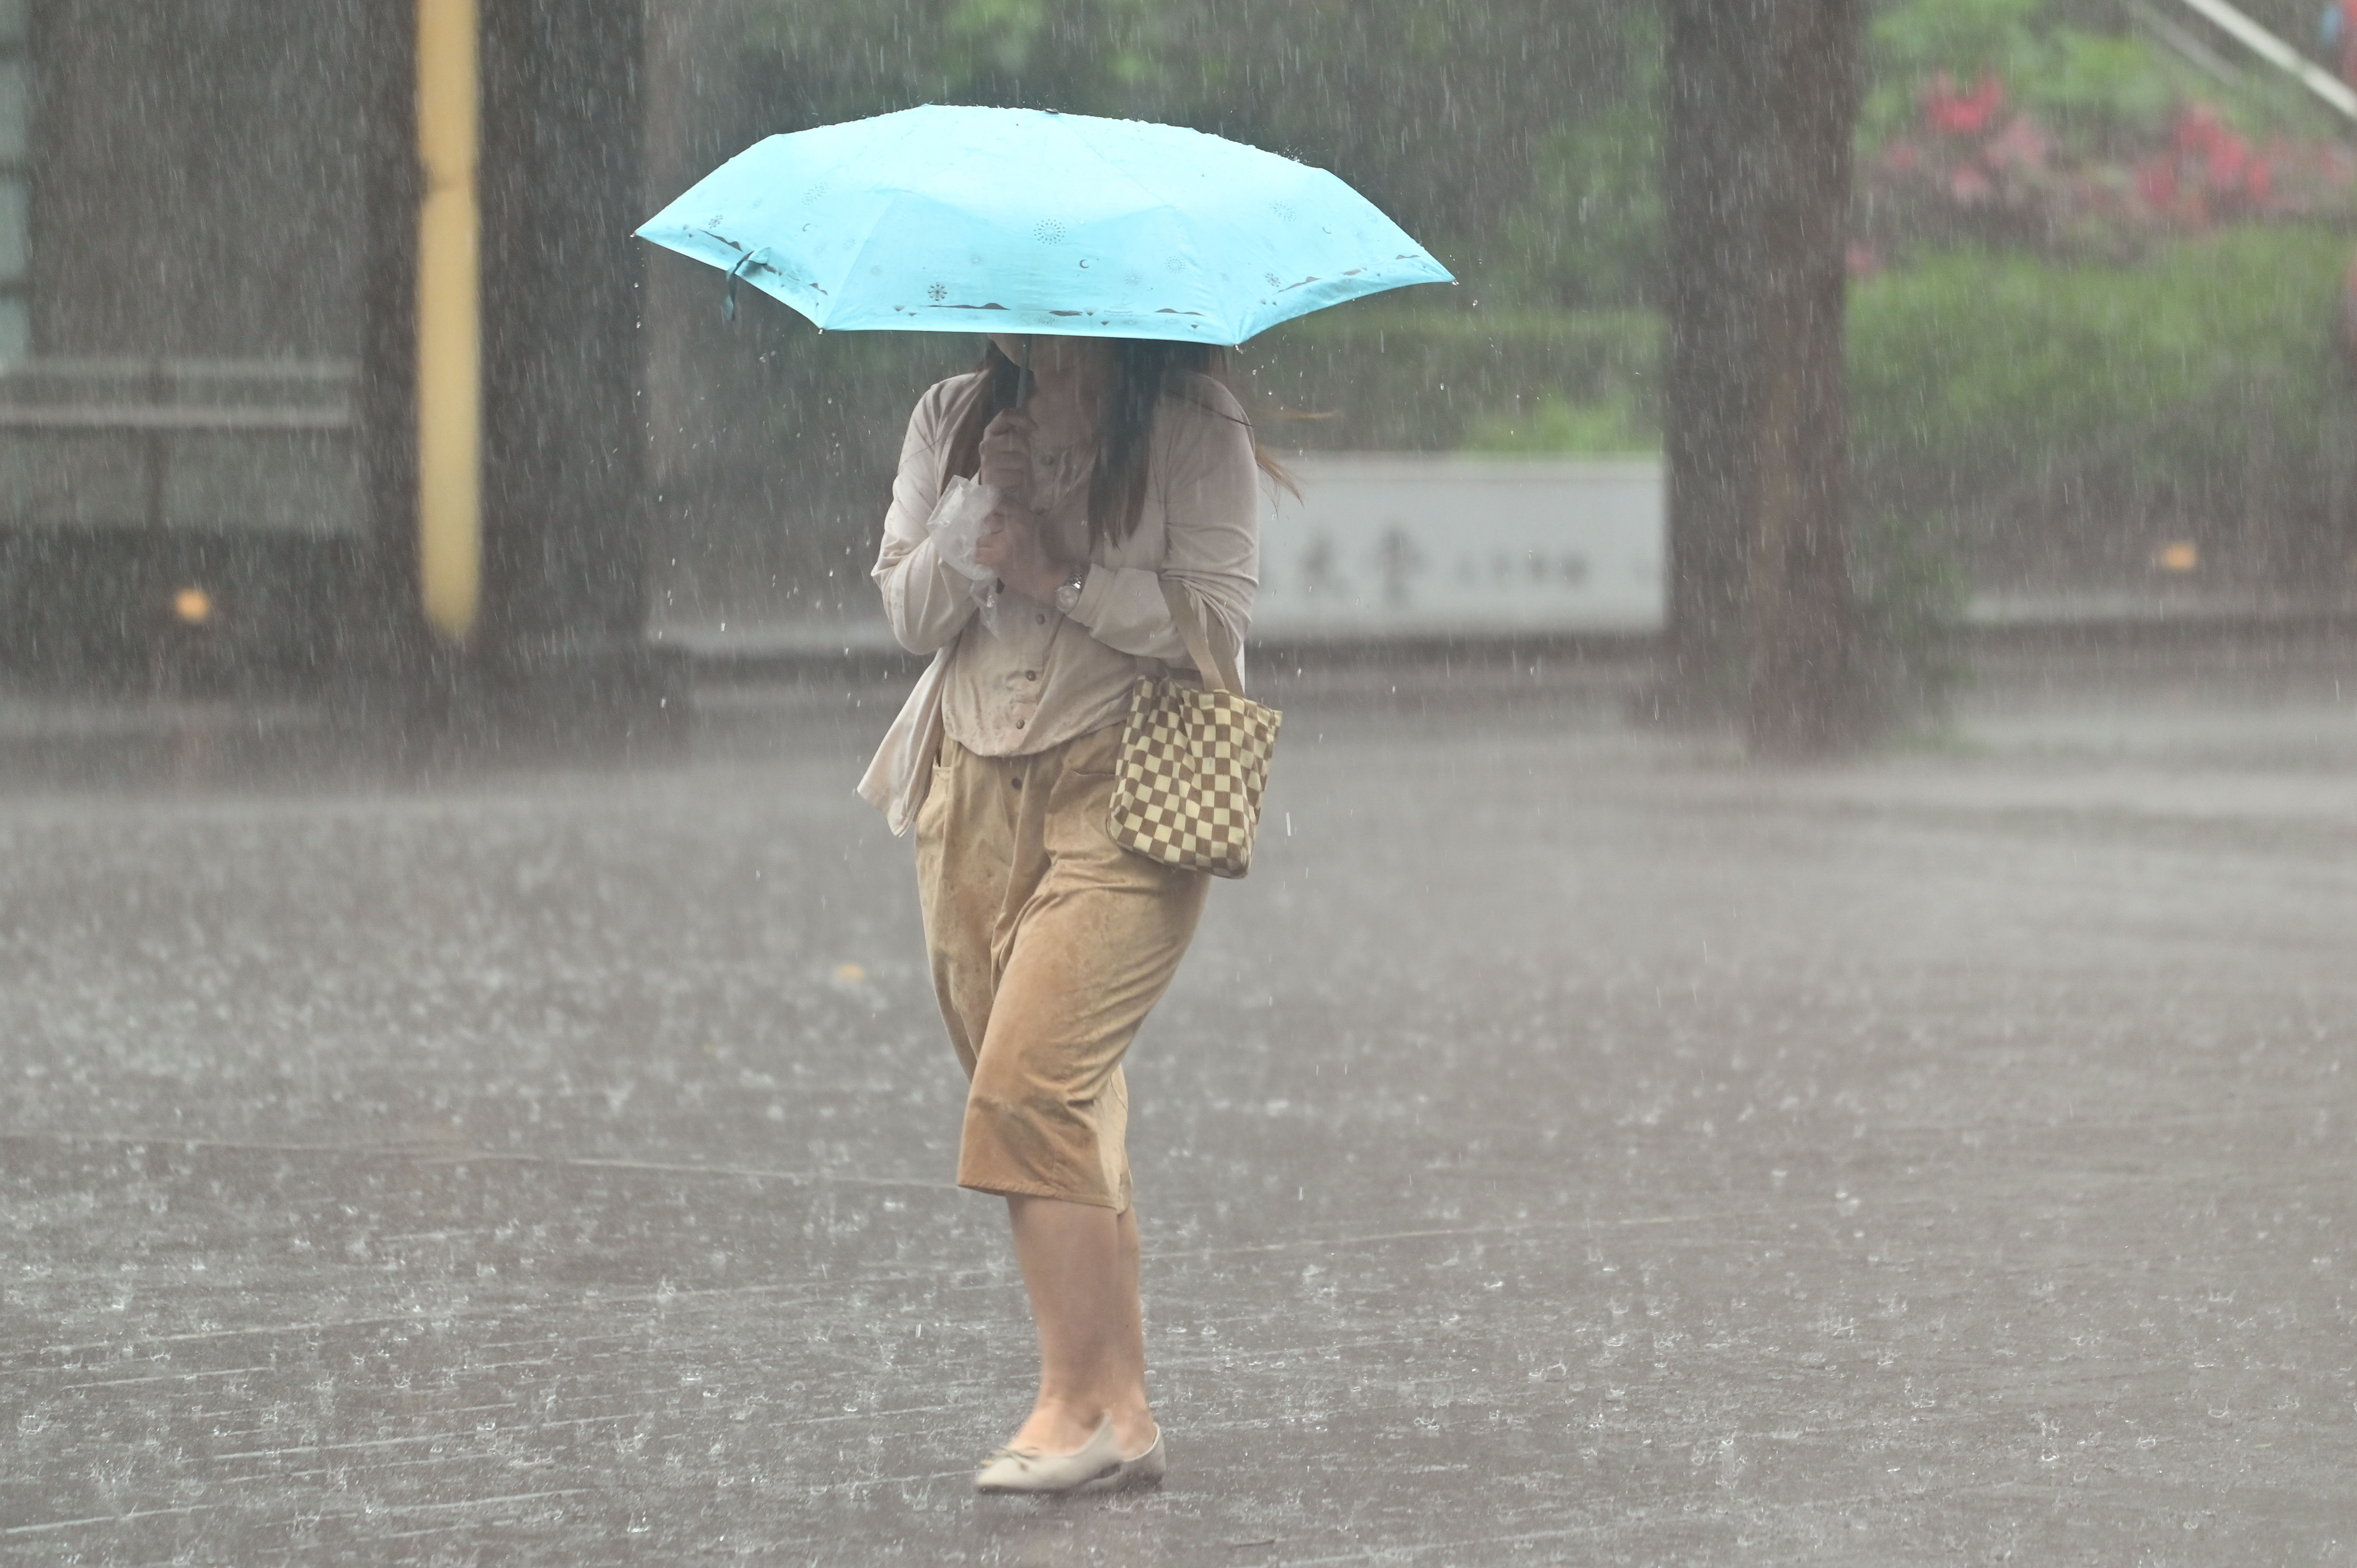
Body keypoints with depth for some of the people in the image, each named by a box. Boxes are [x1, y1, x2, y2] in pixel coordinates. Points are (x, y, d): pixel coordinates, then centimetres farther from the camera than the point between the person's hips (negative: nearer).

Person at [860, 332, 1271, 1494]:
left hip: (1125, 796, -5)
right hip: (975, 788, 5)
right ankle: (1116, 1409, 8)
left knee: (1030, 1084, -17)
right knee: (1064, 1105, 4)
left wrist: (1058, 573, -16)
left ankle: (1081, 1406, -12)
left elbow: (1216, 620, -9)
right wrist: (981, 518, -9)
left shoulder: (1194, 430, -2)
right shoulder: (952, 420, 12)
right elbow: (908, 612, 8)